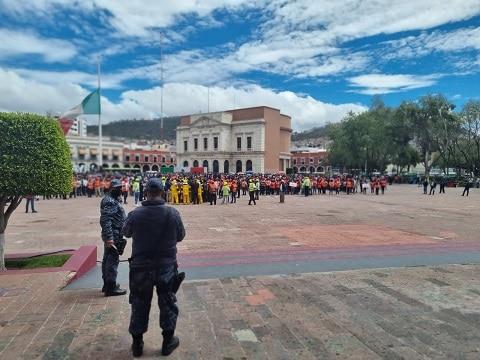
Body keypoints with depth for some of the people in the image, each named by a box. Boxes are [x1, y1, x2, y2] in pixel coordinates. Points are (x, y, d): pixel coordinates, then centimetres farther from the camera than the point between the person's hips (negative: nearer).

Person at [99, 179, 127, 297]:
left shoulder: (113, 200, 15)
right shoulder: (110, 201, -18)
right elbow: (106, 221, -25)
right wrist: (109, 238, -28)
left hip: (112, 235, 11)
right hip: (113, 236, -11)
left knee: (107, 259, 17)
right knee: (113, 260, -5)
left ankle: (107, 284, 29)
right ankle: (111, 288, 2)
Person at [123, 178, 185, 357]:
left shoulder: (135, 214, -15)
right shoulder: (173, 213, -14)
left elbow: (126, 232, 5)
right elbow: (180, 236, 0)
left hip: (141, 266, 0)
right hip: (166, 265, 0)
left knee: (140, 304, 17)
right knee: (167, 303, 16)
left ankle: (137, 343, 30)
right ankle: (168, 342, 28)